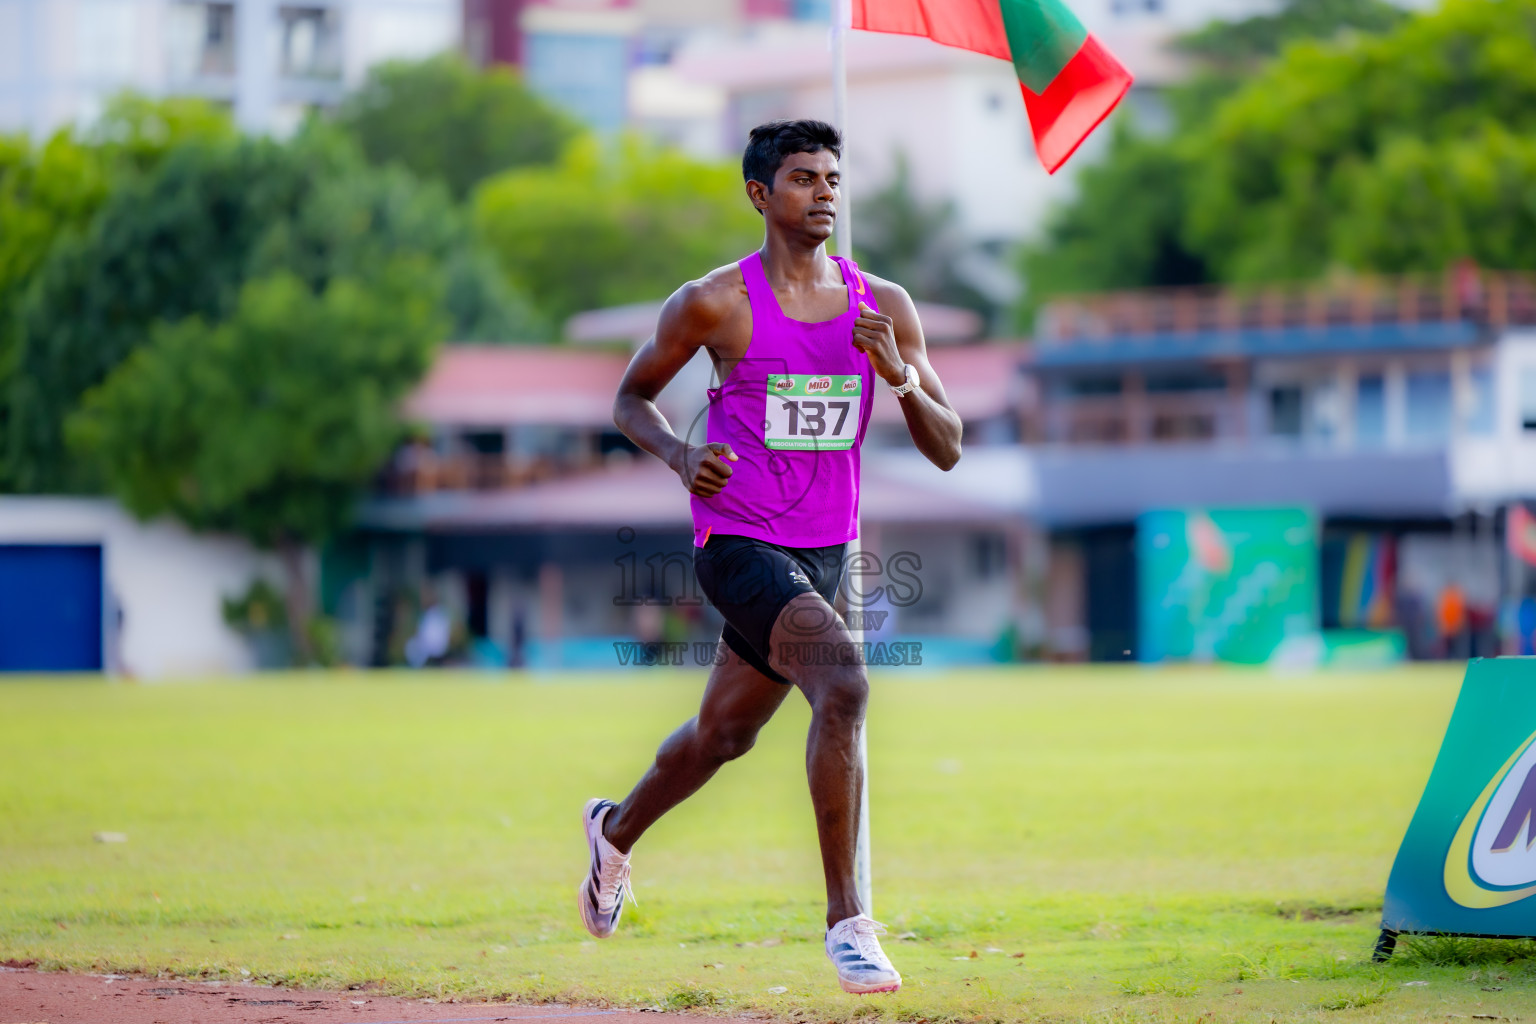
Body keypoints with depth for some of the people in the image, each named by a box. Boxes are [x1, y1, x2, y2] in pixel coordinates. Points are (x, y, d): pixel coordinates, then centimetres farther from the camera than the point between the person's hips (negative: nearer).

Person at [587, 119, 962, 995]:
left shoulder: (883, 307, 3)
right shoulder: (715, 303, -8)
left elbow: (947, 450, 2)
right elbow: (633, 396, 6)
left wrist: (902, 377, -17)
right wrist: (680, 455, -14)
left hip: (826, 553, 6)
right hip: (740, 546, -6)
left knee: (725, 733, 21)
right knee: (844, 683, -28)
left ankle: (616, 834, 52)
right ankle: (847, 921, -23)